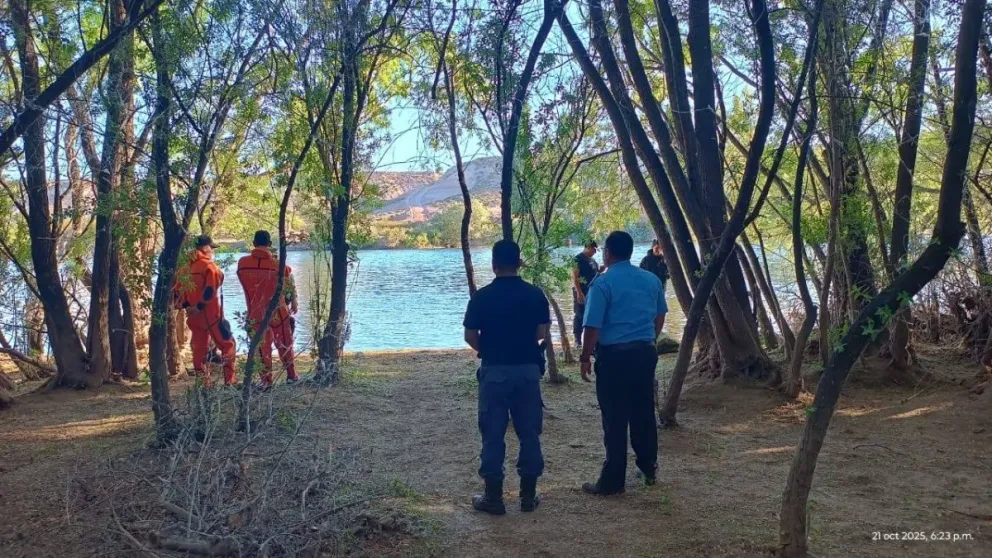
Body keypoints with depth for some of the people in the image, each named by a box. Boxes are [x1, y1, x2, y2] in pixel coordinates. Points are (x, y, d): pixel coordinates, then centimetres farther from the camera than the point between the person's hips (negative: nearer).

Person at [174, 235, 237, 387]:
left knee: (199, 348, 11)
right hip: (210, 315, -7)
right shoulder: (210, 266, -10)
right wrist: (199, 307, -14)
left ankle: (203, 383, 13)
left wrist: (186, 306, 9)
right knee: (227, 344, 2)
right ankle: (229, 381, -4)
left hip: (193, 317, 7)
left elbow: (178, 291, 11)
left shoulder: (186, 268, 11)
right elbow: (210, 290, -20)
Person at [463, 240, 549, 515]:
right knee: (529, 434, 11)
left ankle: (493, 497, 10)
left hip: (494, 371, -2)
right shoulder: (535, 294, -2)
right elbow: (541, 333, 1)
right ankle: (528, 495, 17)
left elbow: (470, 336, -3)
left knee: (493, 436, 5)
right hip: (528, 370, 2)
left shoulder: (482, 296, -7)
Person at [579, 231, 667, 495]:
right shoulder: (652, 280, 8)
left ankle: (613, 481, 7)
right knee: (644, 413, 18)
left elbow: (593, 327, -14)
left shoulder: (603, 283, -11)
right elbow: (659, 317, 18)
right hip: (645, 352, 6)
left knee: (615, 419, 0)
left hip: (614, 355, -6)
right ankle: (649, 469, 30)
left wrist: (585, 358, -4)